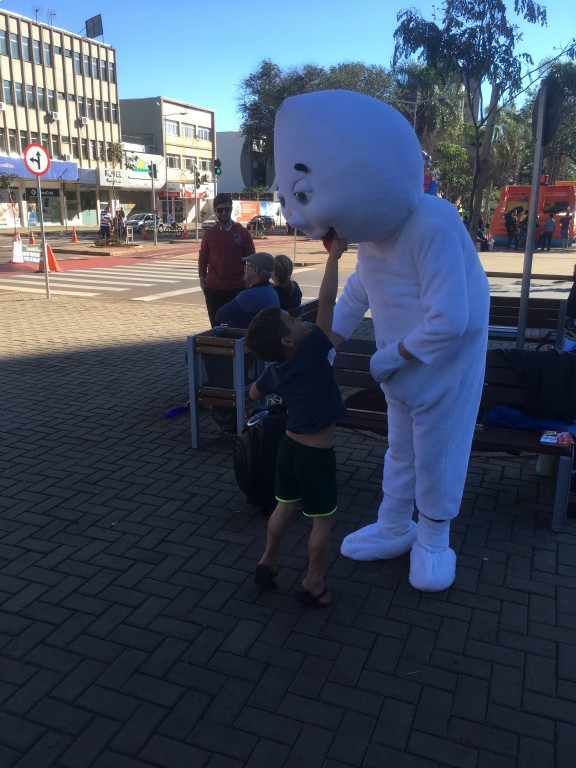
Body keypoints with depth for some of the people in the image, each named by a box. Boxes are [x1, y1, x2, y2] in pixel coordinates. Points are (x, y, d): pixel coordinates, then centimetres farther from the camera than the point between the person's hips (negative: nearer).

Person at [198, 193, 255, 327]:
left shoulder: (242, 233, 1)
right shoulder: (209, 233, 5)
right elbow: (202, 259, 10)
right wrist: (202, 281, 4)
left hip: (237, 288, -1)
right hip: (213, 289, 2)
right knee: (216, 325, 8)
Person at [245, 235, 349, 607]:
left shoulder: (275, 370, -4)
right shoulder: (312, 354, -24)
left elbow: (254, 393, 17)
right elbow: (326, 302, -27)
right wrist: (335, 254, -20)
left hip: (290, 446, 7)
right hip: (317, 454, -6)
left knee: (286, 507, 25)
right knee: (323, 519, 11)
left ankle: (268, 561, 37)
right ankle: (314, 583, 23)